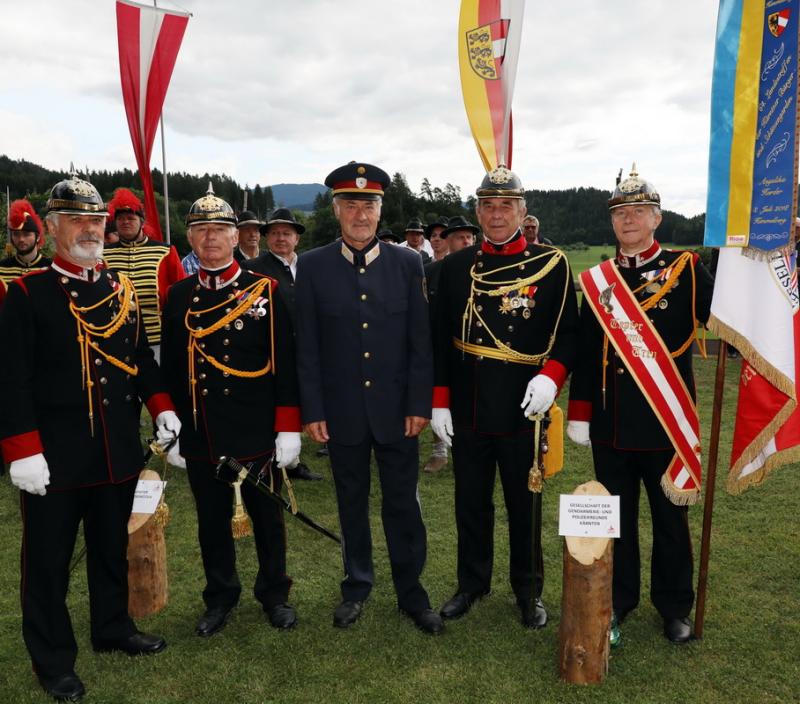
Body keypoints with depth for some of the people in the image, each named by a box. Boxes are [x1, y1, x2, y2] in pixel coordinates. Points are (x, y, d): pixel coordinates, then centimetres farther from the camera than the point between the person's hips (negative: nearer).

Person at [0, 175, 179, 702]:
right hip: (54, 455, -4)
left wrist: (163, 407, 2)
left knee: (113, 548, 19)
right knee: (49, 560, 9)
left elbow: (143, 357, 14)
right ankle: (53, 660, 26)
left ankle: (113, 628, 39)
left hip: (118, 451, 5)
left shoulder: (123, 290, 7)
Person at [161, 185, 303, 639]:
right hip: (200, 436, 3)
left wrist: (288, 429, -9)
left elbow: (285, 365, -7)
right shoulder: (179, 296, 5)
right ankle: (221, 598, 34)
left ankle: (275, 595, 32)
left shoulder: (266, 290, -5)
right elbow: (171, 367, 9)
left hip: (256, 433, -3)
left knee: (267, 517, 13)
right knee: (212, 521, 15)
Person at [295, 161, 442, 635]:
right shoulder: (312, 267, -2)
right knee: (352, 504, 15)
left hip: (396, 409, 0)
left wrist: (419, 404, -5)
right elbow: (307, 347, -2)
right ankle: (357, 587, 34)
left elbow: (421, 342, -1)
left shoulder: (408, 263, -1)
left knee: (404, 504, 10)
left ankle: (411, 591, 28)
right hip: (342, 412, 0)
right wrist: (313, 410, -4)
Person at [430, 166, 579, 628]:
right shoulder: (456, 266, 4)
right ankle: (472, 584, 35)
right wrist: (439, 401, 3)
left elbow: (568, 333, -3)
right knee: (471, 504, 15)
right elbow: (441, 339, 5)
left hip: (522, 412, -2)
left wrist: (551, 375, -21)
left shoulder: (552, 264, -3)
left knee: (524, 505, 12)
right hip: (467, 413, 3)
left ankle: (529, 591, 32)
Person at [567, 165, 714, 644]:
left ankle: (675, 606, 32)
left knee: (671, 518, 13)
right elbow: (586, 352, 7)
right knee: (616, 517, 15)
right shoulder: (598, 279, 6)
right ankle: (618, 599, 33)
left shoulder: (687, 270, -3)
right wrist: (579, 415, 6)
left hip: (666, 421, -2)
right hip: (611, 423, 3)